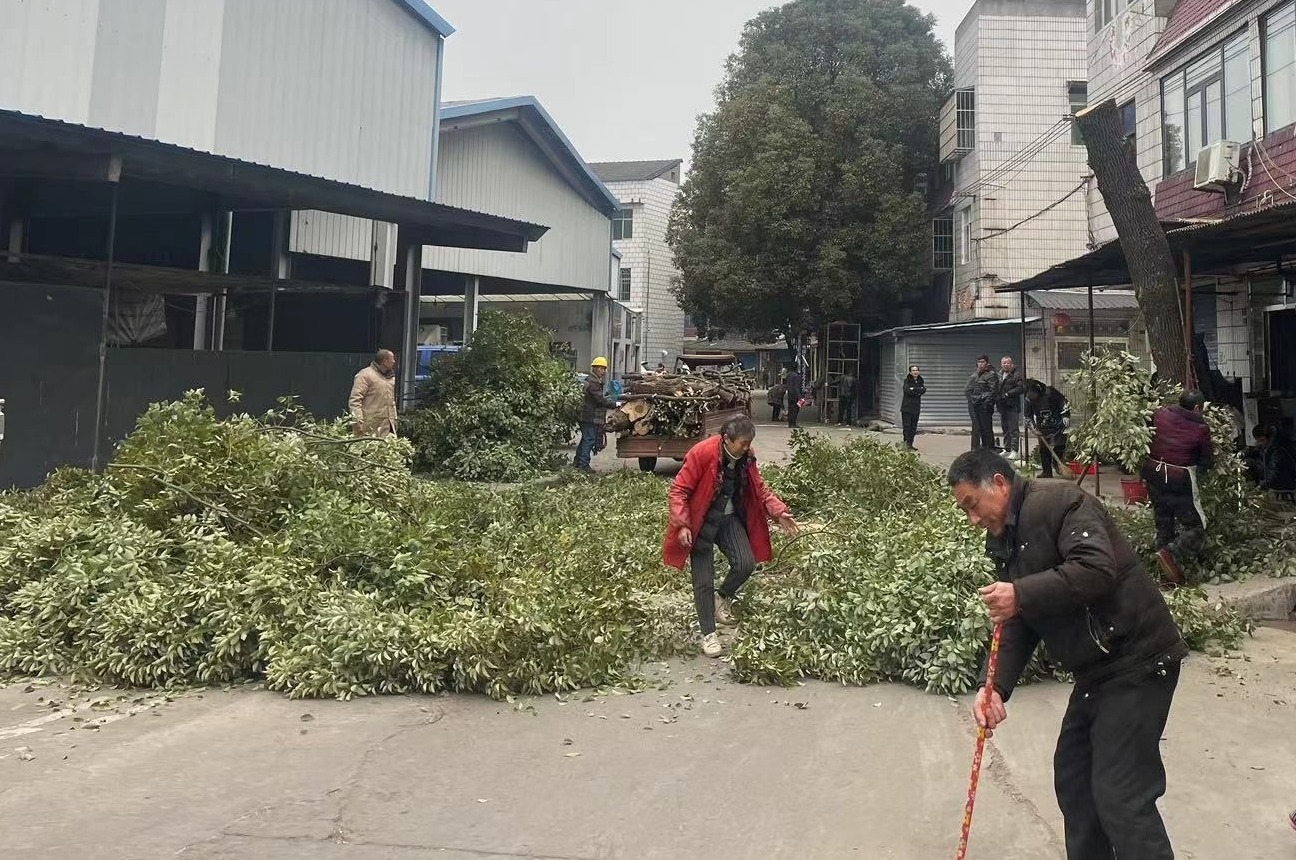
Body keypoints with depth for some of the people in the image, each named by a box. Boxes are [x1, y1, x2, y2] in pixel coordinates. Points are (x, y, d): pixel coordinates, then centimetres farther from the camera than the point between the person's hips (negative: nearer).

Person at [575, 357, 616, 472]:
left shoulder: (596, 382, 19)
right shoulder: (592, 383, -15)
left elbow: (600, 397, 28)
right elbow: (600, 399, -20)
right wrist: (615, 405, -17)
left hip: (589, 416, 11)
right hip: (591, 417, -11)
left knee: (585, 439, 15)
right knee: (589, 439, -9)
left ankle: (578, 462, 21)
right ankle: (583, 464, -8)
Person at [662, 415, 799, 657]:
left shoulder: (746, 457, -5)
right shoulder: (702, 453, -24)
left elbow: (759, 489, 8)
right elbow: (679, 490, -19)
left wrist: (778, 512, -5)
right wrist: (682, 525, -27)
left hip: (730, 517, 5)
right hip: (702, 521, -5)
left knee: (746, 564, -12)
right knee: (704, 581, -2)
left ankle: (723, 597, 19)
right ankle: (708, 635, 15)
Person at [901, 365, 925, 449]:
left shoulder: (920, 381, 11)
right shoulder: (907, 380, -2)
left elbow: (924, 390, -7)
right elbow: (907, 390, -19)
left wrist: (913, 389, -14)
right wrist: (918, 391, -12)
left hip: (916, 407, 5)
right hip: (907, 407, -5)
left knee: (914, 427, 7)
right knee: (907, 426, -8)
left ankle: (910, 444, 13)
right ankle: (906, 443, -9)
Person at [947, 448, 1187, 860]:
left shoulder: (1058, 501, -15)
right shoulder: (1005, 539, 11)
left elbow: (1097, 568, -29)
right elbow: (1017, 625, 7)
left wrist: (1021, 595, -31)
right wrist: (996, 686, -5)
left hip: (1138, 660, -10)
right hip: (1094, 670, 10)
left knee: (1120, 795, -8)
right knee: (1072, 776, 16)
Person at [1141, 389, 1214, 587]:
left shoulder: (1160, 414, -1)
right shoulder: (1201, 428, -8)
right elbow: (1207, 462, 0)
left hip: (1154, 476, 5)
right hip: (1180, 480, -5)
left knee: (1163, 526, 17)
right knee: (1196, 527, 9)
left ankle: (1168, 576, 22)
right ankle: (1171, 554, -17)